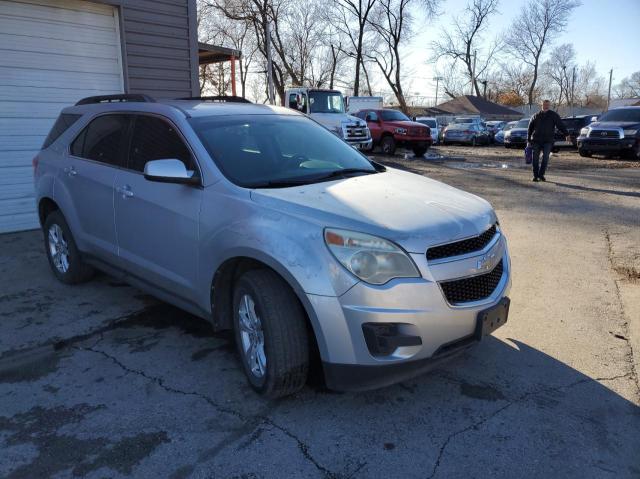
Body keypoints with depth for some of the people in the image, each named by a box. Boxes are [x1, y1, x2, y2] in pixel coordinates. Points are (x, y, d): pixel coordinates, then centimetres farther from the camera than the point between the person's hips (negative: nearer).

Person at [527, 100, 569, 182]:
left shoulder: (554, 115, 7)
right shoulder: (535, 116, 12)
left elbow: (560, 125, -1)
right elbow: (530, 128, 15)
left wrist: (567, 135, -12)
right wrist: (528, 140, 10)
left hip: (548, 141, -1)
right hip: (536, 140, 1)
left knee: (545, 158, -8)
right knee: (535, 158, -1)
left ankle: (541, 175, 1)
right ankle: (535, 175, 8)